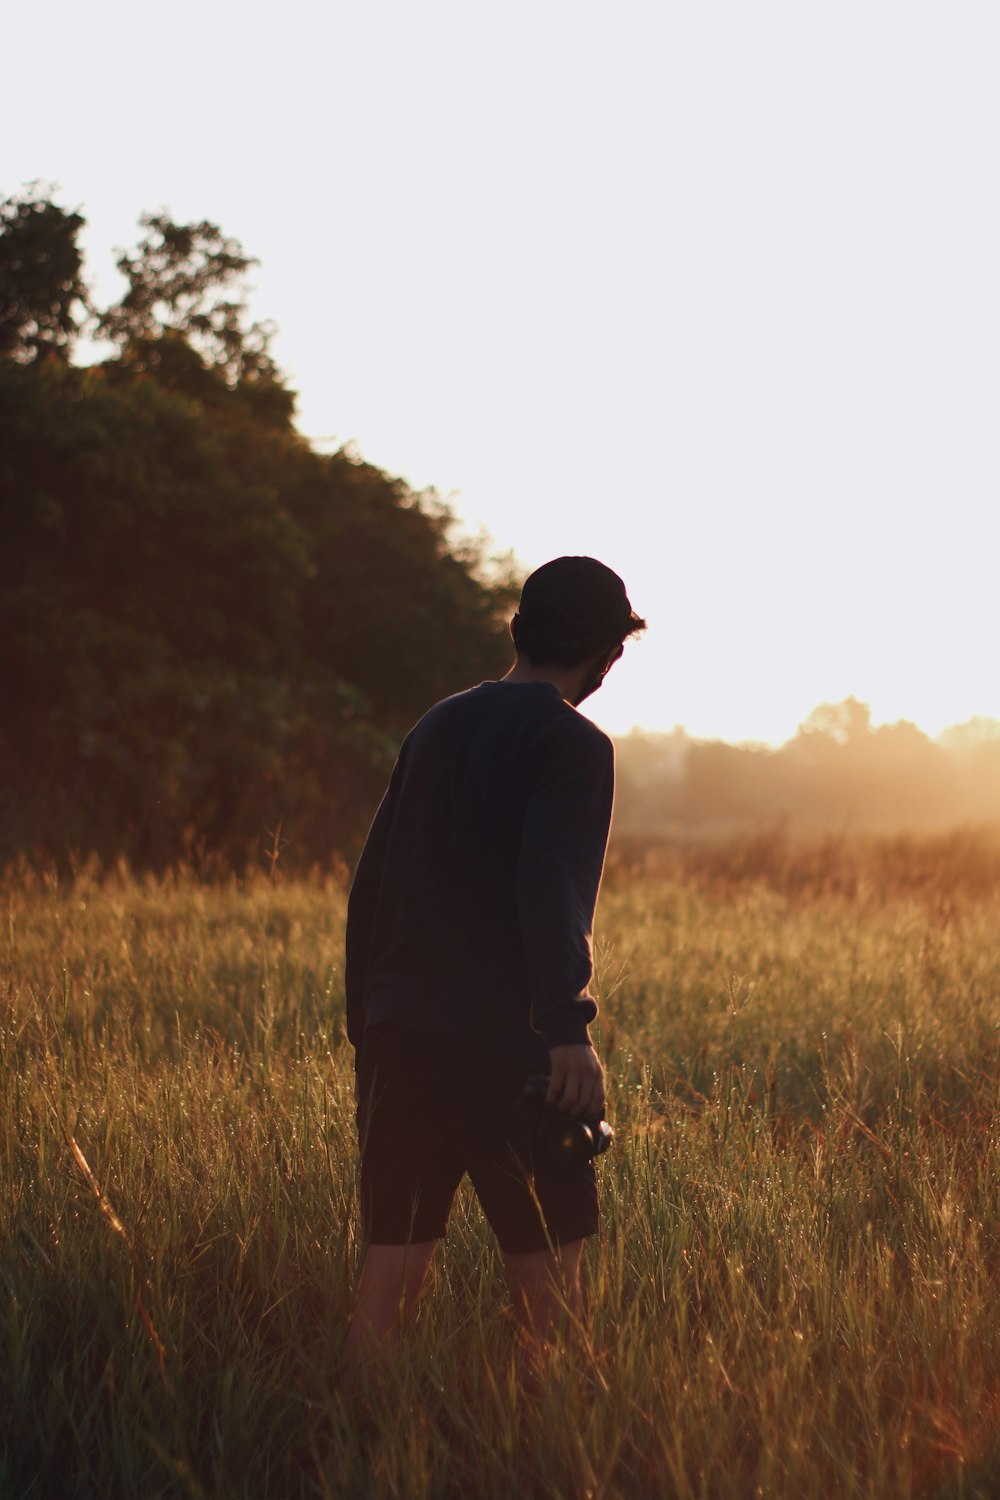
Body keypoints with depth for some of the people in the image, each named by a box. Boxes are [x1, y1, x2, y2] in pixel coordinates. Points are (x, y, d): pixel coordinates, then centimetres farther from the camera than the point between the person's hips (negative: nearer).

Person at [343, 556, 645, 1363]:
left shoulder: (436, 729, 17)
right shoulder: (574, 745, -5)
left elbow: (370, 886, 19)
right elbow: (549, 882, -22)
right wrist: (569, 1028, -29)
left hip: (395, 1032, 6)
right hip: (504, 1042, -6)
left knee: (393, 1256, 8)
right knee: (547, 1254, 4)